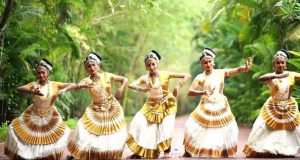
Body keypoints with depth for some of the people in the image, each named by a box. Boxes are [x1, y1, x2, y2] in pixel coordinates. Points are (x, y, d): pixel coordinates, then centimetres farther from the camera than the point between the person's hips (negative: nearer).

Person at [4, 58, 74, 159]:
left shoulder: (54, 85, -9)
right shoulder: (34, 85, -13)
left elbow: (73, 85, -7)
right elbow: (19, 89, -29)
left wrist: (64, 90, -29)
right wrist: (32, 91, -49)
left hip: (50, 118, 1)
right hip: (33, 116, -1)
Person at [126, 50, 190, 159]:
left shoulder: (165, 74, -10)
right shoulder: (145, 78, -4)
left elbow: (186, 76, -10)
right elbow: (131, 85, -14)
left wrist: (178, 86, -23)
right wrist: (142, 89, -31)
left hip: (166, 104, -3)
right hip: (152, 105, 3)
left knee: (166, 128, -15)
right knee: (139, 123, -8)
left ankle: (167, 151, 12)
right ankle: (139, 152, 5)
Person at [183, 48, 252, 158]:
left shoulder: (221, 72, -1)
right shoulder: (200, 77, -4)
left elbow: (238, 70, -13)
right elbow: (190, 92, -11)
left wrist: (246, 68, -36)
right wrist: (203, 92, -28)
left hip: (221, 108, 1)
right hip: (206, 108, -1)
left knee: (224, 132, 2)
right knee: (194, 130, -2)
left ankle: (225, 155, 18)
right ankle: (187, 153, 15)